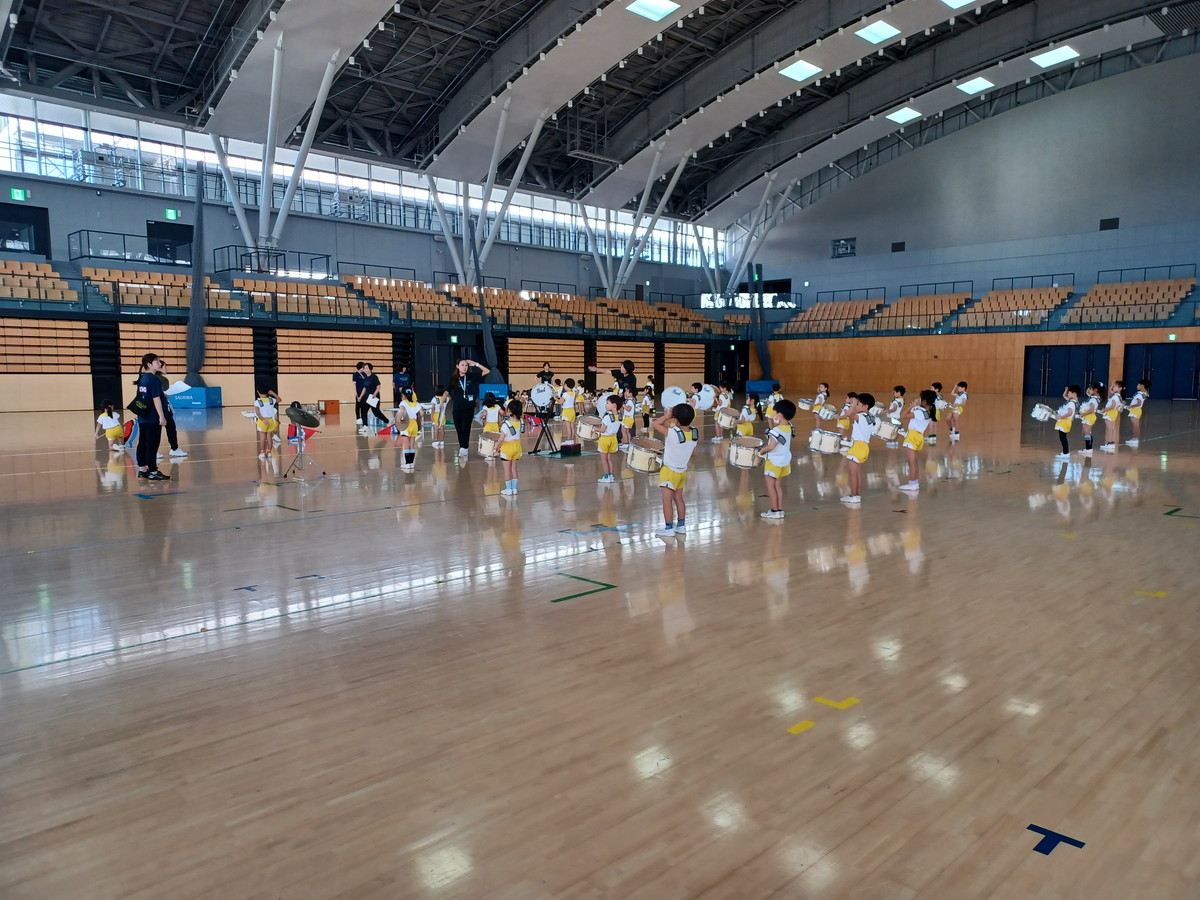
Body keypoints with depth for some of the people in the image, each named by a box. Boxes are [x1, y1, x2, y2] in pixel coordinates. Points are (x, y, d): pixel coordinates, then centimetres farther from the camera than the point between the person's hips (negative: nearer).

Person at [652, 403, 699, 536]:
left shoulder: (672, 433, -28)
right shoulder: (695, 433, -9)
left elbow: (655, 424, -18)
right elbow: (693, 452, 5)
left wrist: (667, 415, -9)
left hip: (669, 470, -7)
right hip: (682, 470, 7)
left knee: (667, 499, 1)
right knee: (678, 498, 19)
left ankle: (669, 528, 6)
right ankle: (681, 525, 26)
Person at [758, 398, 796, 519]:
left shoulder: (776, 431, -26)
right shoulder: (789, 427, -1)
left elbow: (771, 447, -31)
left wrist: (761, 451, -14)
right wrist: (773, 422, 2)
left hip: (774, 461, -8)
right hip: (785, 460, 8)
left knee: (770, 486, 5)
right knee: (778, 486, 17)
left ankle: (774, 511, 9)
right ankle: (780, 510, 20)